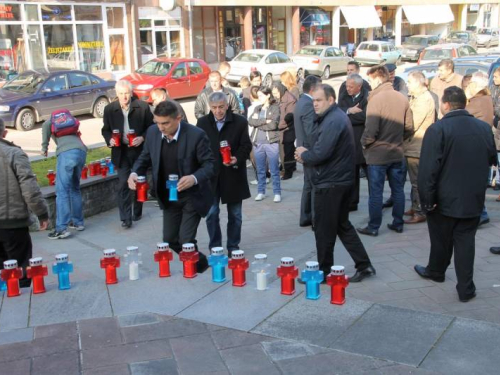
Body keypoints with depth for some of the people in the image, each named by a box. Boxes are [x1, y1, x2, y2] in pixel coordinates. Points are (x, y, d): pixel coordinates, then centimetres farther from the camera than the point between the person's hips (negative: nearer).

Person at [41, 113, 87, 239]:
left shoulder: (52, 120, 25)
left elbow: (46, 125, 1)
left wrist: (44, 146, 7)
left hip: (67, 152, -5)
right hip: (81, 151, 5)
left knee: (62, 191, -7)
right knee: (75, 188, 20)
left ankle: (61, 228, -13)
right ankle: (78, 222, 22)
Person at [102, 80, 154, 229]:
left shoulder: (143, 107, -6)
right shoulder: (109, 109, -1)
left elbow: (151, 127, 0)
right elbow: (105, 130, 8)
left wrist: (142, 138, -16)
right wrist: (109, 139, -12)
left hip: (139, 150, 0)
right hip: (121, 152, 0)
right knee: (123, 184, -5)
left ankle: (137, 212, 30)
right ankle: (125, 218, -2)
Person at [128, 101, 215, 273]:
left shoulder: (196, 135, -22)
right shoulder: (152, 132, -7)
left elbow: (210, 164, -18)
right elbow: (145, 158, 7)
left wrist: (194, 178, -38)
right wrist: (135, 173, -13)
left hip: (192, 196, -5)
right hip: (168, 197, 6)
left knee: (185, 239, -9)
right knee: (170, 238, 12)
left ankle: (197, 266, 20)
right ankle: (197, 261, 37)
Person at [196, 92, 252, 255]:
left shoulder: (240, 122, -3)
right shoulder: (202, 122, 3)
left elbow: (246, 145, -3)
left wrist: (237, 158, -22)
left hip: (233, 175, -1)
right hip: (210, 174, 1)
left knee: (235, 214, 9)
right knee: (211, 213, 4)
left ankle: (233, 247, 22)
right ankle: (214, 247, 17)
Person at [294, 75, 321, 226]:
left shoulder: (302, 101, 12)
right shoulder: (308, 104, -20)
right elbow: (311, 132, -26)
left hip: (306, 149, 10)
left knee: (309, 185, 17)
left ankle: (306, 217, 23)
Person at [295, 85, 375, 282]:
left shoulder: (333, 121, -19)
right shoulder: (338, 116, 14)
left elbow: (320, 154, -26)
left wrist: (304, 155, -7)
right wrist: (306, 154, 2)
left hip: (330, 184, -10)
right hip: (342, 180, 10)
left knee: (323, 229, 2)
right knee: (343, 225, 18)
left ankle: (324, 271, 15)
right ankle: (364, 265, 20)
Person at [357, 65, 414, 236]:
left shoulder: (376, 99, -17)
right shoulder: (402, 98, 1)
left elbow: (371, 130, -22)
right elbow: (409, 128, 5)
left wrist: (364, 142, -3)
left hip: (378, 154, -5)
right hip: (397, 152, 6)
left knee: (376, 192, 4)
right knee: (398, 190, 14)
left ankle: (373, 227, 11)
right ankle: (398, 223, 23)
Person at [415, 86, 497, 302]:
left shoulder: (438, 129, -17)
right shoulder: (484, 128, 0)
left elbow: (428, 168, -21)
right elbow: (492, 160, 12)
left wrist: (427, 198, -14)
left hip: (445, 198, -3)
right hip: (473, 198, 3)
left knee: (441, 239, 16)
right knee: (465, 240, 10)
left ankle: (435, 271, 38)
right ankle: (465, 288, 8)